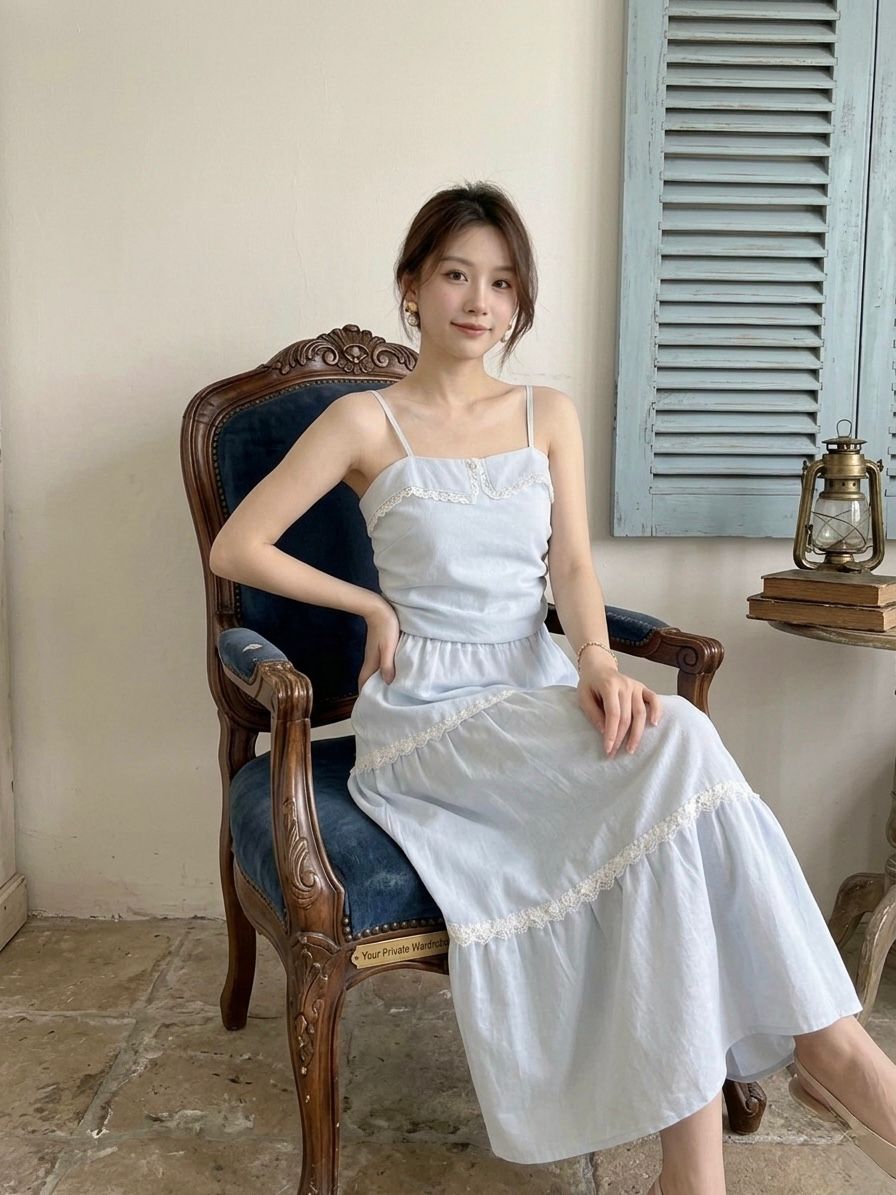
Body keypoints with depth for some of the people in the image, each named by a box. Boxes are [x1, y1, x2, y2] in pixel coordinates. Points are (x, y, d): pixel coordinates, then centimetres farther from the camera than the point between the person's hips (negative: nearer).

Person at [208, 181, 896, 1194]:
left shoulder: (550, 415, 14)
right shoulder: (366, 421, 1)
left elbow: (571, 567, 3)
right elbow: (235, 548, 0)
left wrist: (597, 661, -17)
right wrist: (373, 606, -2)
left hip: (540, 695, 4)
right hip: (425, 712, -4)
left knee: (660, 772, -30)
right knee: (672, 747, -29)